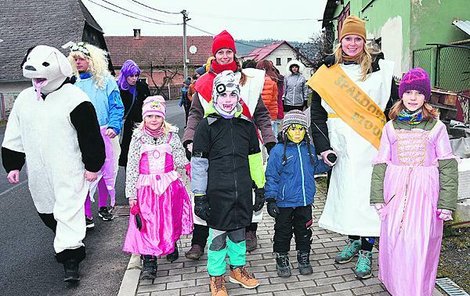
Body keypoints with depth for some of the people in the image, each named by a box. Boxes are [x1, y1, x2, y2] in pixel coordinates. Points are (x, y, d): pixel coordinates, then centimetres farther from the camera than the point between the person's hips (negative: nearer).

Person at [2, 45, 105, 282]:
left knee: (68, 211, -6)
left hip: (69, 170, -7)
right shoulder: (24, 98, 7)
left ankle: (70, 258, 3)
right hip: (38, 173, 7)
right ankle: (67, 243, 41)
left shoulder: (74, 98, -11)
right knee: (47, 212, 19)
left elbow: (90, 136, -10)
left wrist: (92, 166, -9)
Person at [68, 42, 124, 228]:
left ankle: (103, 207, 29)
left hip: (103, 134, -1)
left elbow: (117, 107, -3)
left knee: (105, 172, 10)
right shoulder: (73, 83, 8)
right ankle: (86, 214, 6)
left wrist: (113, 126, -17)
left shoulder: (105, 81, 1)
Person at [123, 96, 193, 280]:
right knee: (147, 224, -3)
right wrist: (131, 195, -4)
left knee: (170, 221, 10)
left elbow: (179, 158, 4)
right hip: (146, 188, -1)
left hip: (170, 186, 1)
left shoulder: (171, 135, 2)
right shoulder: (138, 138, -1)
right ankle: (149, 263, 6)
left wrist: (187, 165, -20)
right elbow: (131, 168, -1)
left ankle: (171, 245, 38)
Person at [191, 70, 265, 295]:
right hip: (217, 192, -3)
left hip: (242, 191, 4)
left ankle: (237, 268, 38)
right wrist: (199, 196, -8)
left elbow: (255, 159, 11)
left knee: (239, 230, 17)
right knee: (218, 234, 8)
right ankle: (216, 276, 27)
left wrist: (260, 188, 12)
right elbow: (198, 163, -7)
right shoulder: (207, 125, -7)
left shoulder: (246, 124, 5)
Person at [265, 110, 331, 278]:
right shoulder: (278, 151, -12)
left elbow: (315, 168, 19)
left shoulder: (309, 149, 4)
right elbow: (272, 176, -10)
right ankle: (282, 261, 28)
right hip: (285, 202, -4)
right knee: (283, 232, 10)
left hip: (305, 201, 5)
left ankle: (304, 259, 36)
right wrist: (271, 199, -13)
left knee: (304, 231, 18)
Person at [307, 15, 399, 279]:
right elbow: (317, 112, 5)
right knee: (344, 193, 10)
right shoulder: (327, 74, 5)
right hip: (342, 148, 2)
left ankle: (367, 251, 12)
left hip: (371, 147, -2)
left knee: (367, 196, -3)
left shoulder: (380, 70, 2)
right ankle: (353, 241, 30)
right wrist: (324, 146, -2)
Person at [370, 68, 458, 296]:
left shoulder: (436, 127, 1)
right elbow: (381, 164, 5)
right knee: (394, 241, 7)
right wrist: (378, 198, 0)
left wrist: (446, 204, -5)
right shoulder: (391, 127, 6)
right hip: (396, 192, 2)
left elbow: (447, 167, 0)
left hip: (425, 193, -1)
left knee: (421, 244, 0)